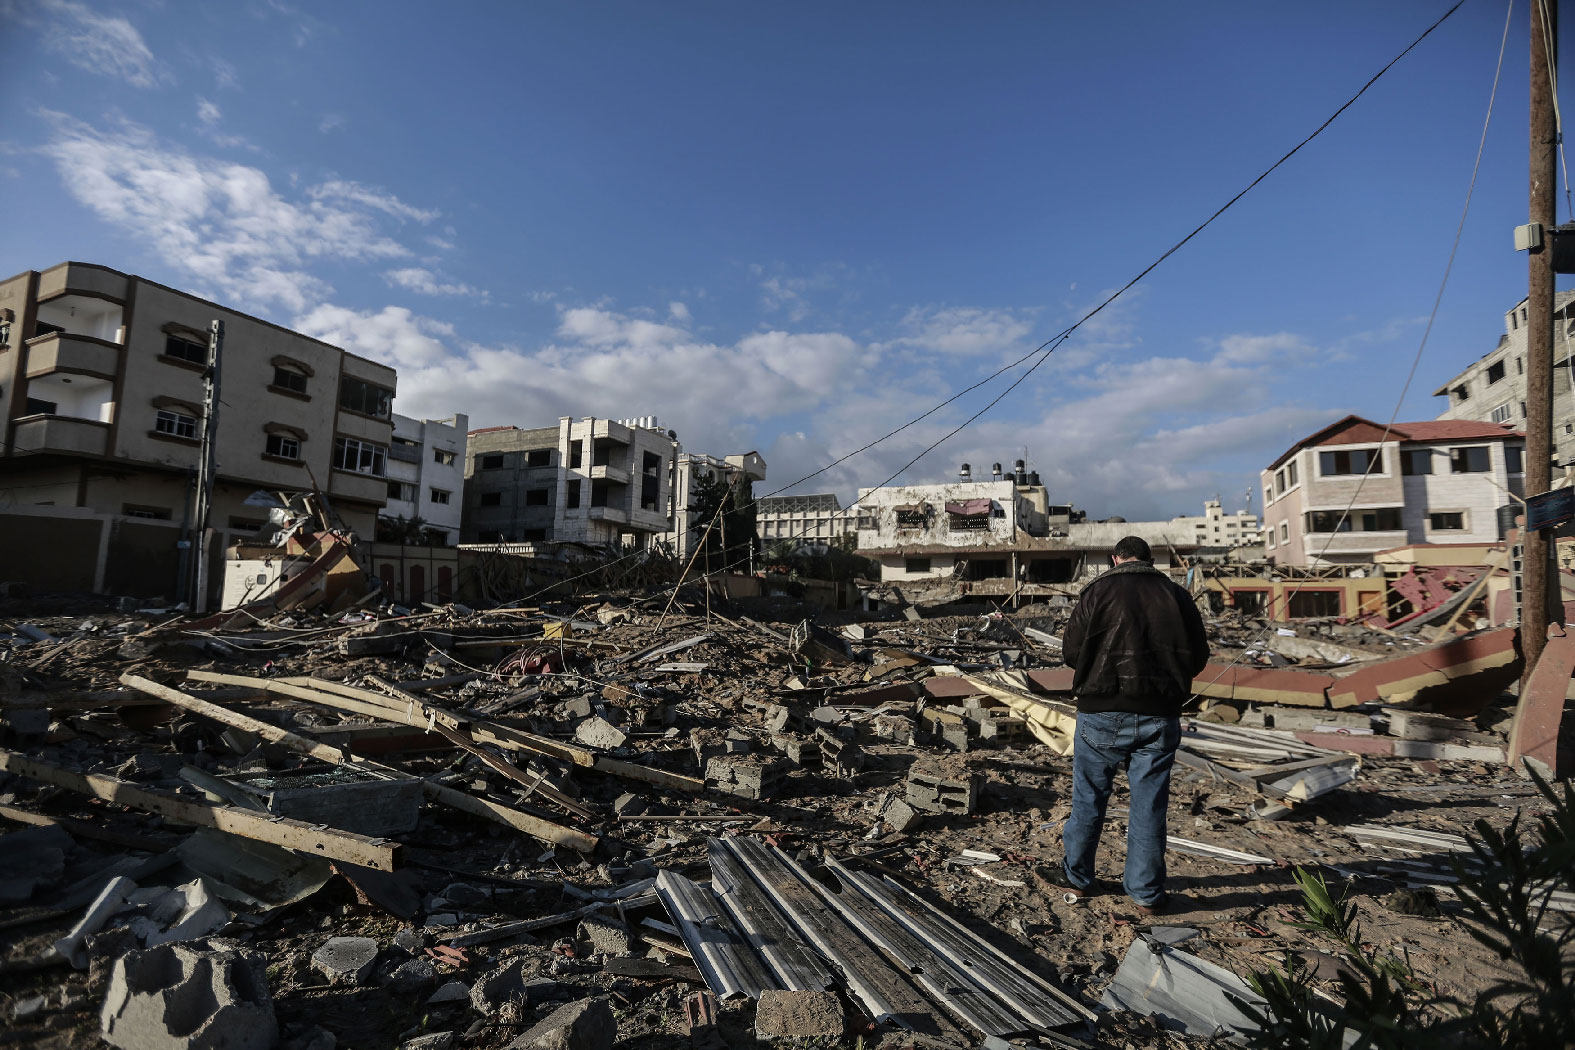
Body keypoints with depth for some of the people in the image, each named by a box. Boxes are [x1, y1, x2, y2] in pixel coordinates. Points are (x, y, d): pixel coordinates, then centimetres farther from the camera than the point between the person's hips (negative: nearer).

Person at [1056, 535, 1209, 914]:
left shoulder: (1099, 591, -5)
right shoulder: (1177, 595, 5)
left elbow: (1072, 652, -6)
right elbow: (1198, 659, 9)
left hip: (1103, 713, -2)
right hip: (1160, 716, 2)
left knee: (1088, 799, 11)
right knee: (1149, 805, 11)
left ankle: (1077, 878, 25)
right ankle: (1146, 893, 20)